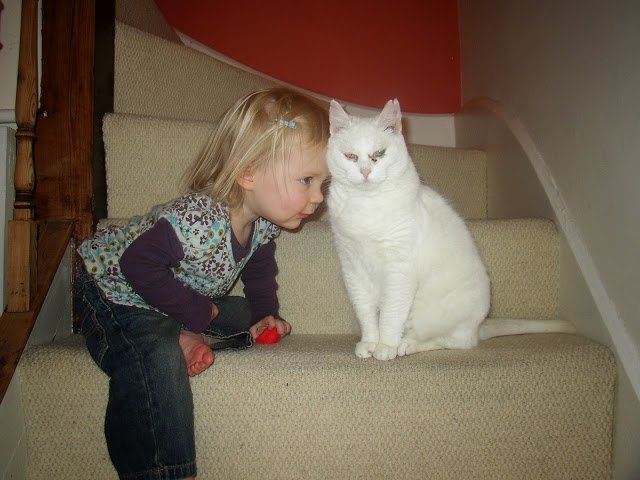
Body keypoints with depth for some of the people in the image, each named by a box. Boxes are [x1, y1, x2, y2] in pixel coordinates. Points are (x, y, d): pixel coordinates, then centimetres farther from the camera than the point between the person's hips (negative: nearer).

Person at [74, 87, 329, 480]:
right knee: (158, 363, -31)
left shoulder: (265, 221, -11)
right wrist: (200, 314, -26)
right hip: (119, 296, -8)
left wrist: (265, 315, -3)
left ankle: (186, 339, -7)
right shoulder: (198, 219, -39)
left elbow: (259, 269, 9)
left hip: (194, 301, 8)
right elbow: (139, 264, -34)